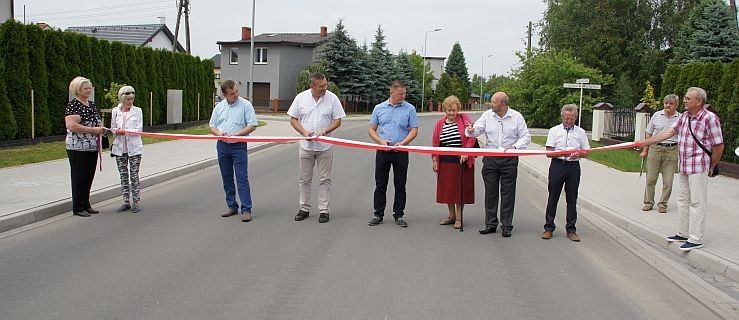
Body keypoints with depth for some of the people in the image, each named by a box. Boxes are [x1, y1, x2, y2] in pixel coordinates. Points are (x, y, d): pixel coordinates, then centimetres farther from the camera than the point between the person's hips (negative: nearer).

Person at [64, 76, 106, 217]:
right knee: (79, 178, 1)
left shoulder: (92, 104, 13)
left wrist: (101, 128, 6)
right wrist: (93, 130, -22)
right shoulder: (73, 106, -12)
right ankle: (78, 208, 9)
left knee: (89, 177, 13)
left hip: (92, 147, 8)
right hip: (78, 148, -8)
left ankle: (86, 205, 23)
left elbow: (97, 121, 27)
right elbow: (72, 126, -24)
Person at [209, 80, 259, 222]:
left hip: (239, 146, -5)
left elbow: (252, 125, -7)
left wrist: (236, 134, -16)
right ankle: (232, 206, 21)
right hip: (222, 146, 5)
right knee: (227, 178, 11)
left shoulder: (245, 105, -4)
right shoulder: (219, 107, 10)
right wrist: (219, 133, -8)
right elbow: (212, 126, 15)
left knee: (242, 178, -9)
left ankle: (246, 210, -7)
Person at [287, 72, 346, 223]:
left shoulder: (332, 98, -4)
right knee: (304, 179, 9)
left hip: (325, 146, -1)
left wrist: (325, 131, -17)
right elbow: (293, 119, 4)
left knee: (325, 179, 4)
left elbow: (337, 121, -1)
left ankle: (323, 210, 12)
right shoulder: (301, 97, -1)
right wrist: (304, 132, -12)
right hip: (306, 145, 1)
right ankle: (304, 208, 20)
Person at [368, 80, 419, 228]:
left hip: (401, 152, -1)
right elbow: (372, 130, 8)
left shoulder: (410, 109, 1)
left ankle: (399, 215, 14)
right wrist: (381, 141, -10)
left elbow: (414, 130, -1)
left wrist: (402, 143, -17)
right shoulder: (379, 108, 6)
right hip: (382, 151, 1)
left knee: (400, 185, 5)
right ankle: (378, 214, 13)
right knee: (380, 184, 5)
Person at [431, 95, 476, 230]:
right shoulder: (440, 123, 6)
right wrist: (434, 160, 4)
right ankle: (451, 215, 26)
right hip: (445, 162, 4)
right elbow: (435, 143, 8)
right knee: (447, 188, 10)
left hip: (462, 161, -4)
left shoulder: (464, 119, -4)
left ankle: (459, 217, 14)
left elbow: (472, 137, -9)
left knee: (460, 188, 3)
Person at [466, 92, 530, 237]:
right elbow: (477, 129, 1)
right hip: (490, 159, 2)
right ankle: (490, 224, 16)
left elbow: (526, 137, -1)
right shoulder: (487, 115, 4)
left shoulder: (516, 117, -2)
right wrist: (471, 131, -23)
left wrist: (514, 146, -17)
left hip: (509, 160, -2)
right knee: (490, 192, 7)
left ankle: (506, 226, 10)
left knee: (507, 194, 2)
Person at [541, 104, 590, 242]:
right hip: (557, 165, -1)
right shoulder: (554, 131, 5)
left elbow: (586, 153, 9)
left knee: (572, 199, 6)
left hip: (573, 167, 1)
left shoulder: (580, 132, 9)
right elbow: (548, 153, -1)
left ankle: (571, 230, 14)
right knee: (553, 198, 3)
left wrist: (578, 154, -14)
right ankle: (549, 228, 11)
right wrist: (561, 153, -21)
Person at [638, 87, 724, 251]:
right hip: (683, 166, 8)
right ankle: (683, 233, 26)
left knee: (697, 203, -3)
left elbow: (718, 146, -10)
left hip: (698, 167, -8)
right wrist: (645, 142, 0)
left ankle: (696, 239, 2)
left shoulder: (709, 118, -13)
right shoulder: (684, 116, 10)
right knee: (683, 200, 15)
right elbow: (668, 132, 7)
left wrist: (711, 168, -2)